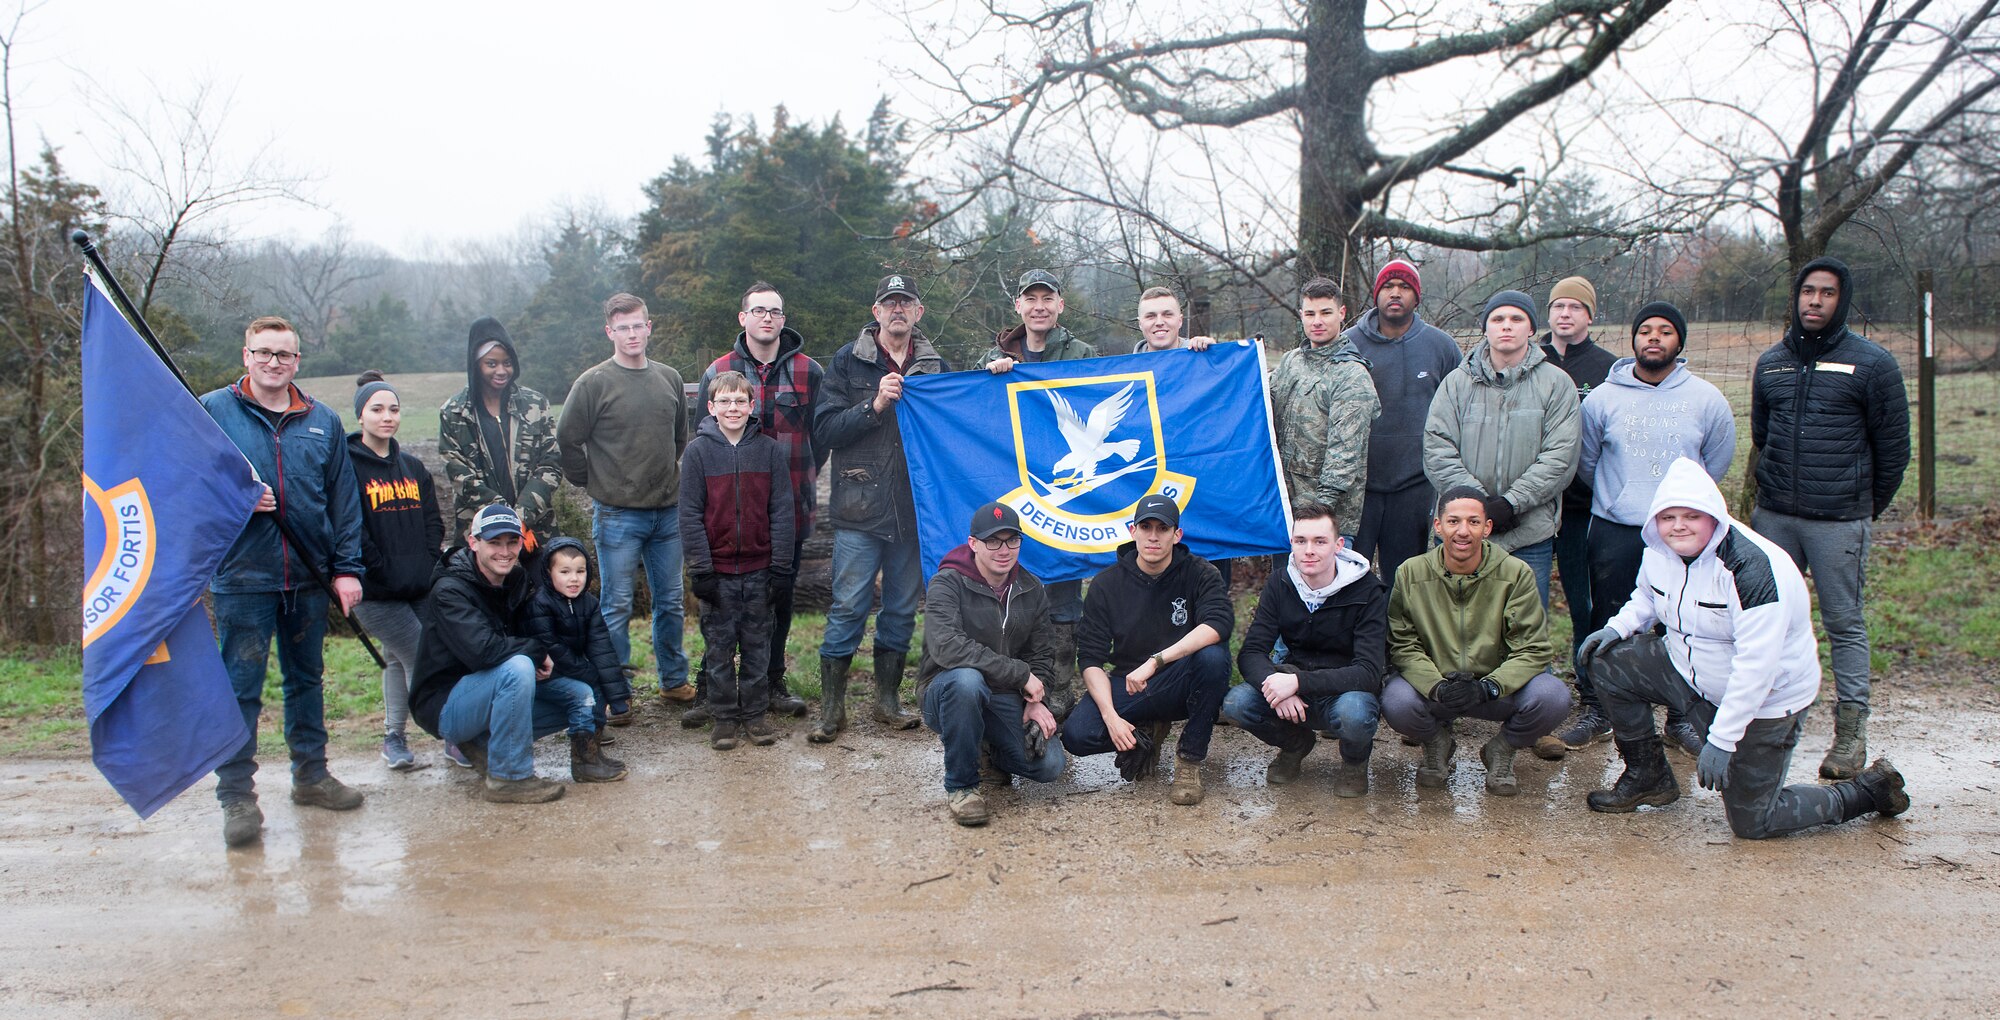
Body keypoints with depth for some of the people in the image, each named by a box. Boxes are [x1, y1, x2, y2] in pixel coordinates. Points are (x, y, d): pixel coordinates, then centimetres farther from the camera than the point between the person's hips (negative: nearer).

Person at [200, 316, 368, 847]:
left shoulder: (323, 421, 8)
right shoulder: (211, 411, 0)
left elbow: (343, 499, 9)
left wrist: (347, 567, 3)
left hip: (309, 575, 4)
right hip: (241, 576, -3)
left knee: (307, 678, 15)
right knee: (241, 688, -2)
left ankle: (311, 774, 29)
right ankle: (237, 796, 6)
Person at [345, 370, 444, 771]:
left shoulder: (413, 467, 16)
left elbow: (433, 522, 16)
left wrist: (428, 566, 1)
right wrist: (383, 572, -14)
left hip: (421, 588, 6)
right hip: (377, 594, -6)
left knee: (398, 660, 12)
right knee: (423, 661, -9)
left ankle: (394, 740, 21)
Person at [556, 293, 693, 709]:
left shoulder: (669, 379, 8)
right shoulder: (594, 383, -8)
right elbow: (568, 440, -4)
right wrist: (596, 484, -2)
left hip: (668, 511, 5)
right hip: (617, 515, -5)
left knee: (670, 602, 13)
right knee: (617, 608, 1)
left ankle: (674, 682, 26)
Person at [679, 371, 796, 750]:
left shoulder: (770, 450, 0)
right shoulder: (698, 451, -2)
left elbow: (781, 510, 1)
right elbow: (690, 514, -3)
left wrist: (781, 563, -4)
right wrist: (701, 568, -9)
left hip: (759, 569, 1)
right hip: (717, 570, -1)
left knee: (758, 645, 9)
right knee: (719, 647, 6)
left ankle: (755, 714, 21)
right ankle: (724, 718, 17)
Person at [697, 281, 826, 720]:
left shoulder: (809, 372, 4)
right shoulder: (718, 372, 5)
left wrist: (801, 478, 3)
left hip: (791, 507, 1)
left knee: (780, 596, 9)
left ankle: (772, 682, 21)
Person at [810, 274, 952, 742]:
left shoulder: (936, 366, 10)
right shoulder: (848, 362, 2)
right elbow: (823, 429, -6)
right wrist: (875, 406, -17)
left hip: (914, 510, 3)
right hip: (860, 510, -3)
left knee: (902, 611, 10)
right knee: (848, 609, -1)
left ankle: (887, 700, 24)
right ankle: (832, 708, 9)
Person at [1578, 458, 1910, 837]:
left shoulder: (1752, 569, -30)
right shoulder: (1659, 551, -6)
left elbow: (1755, 666, -31)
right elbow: (1648, 597, 17)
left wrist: (1721, 739, -30)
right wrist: (1619, 627, -5)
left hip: (1766, 701, -7)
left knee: (1752, 823, -2)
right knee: (1611, 660, -9)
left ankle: (1869, 789, 20)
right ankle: (1647, 776, 7)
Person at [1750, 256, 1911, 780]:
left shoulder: (1871, 364, -3)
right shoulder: (1771, 363, 11)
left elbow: (1894, 446, 3)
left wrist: (1867, 505, 9)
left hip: (1839, 521, -4)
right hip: (1774, 516, 4)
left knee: (1845, 624, 0)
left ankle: (1851, 731, 5)